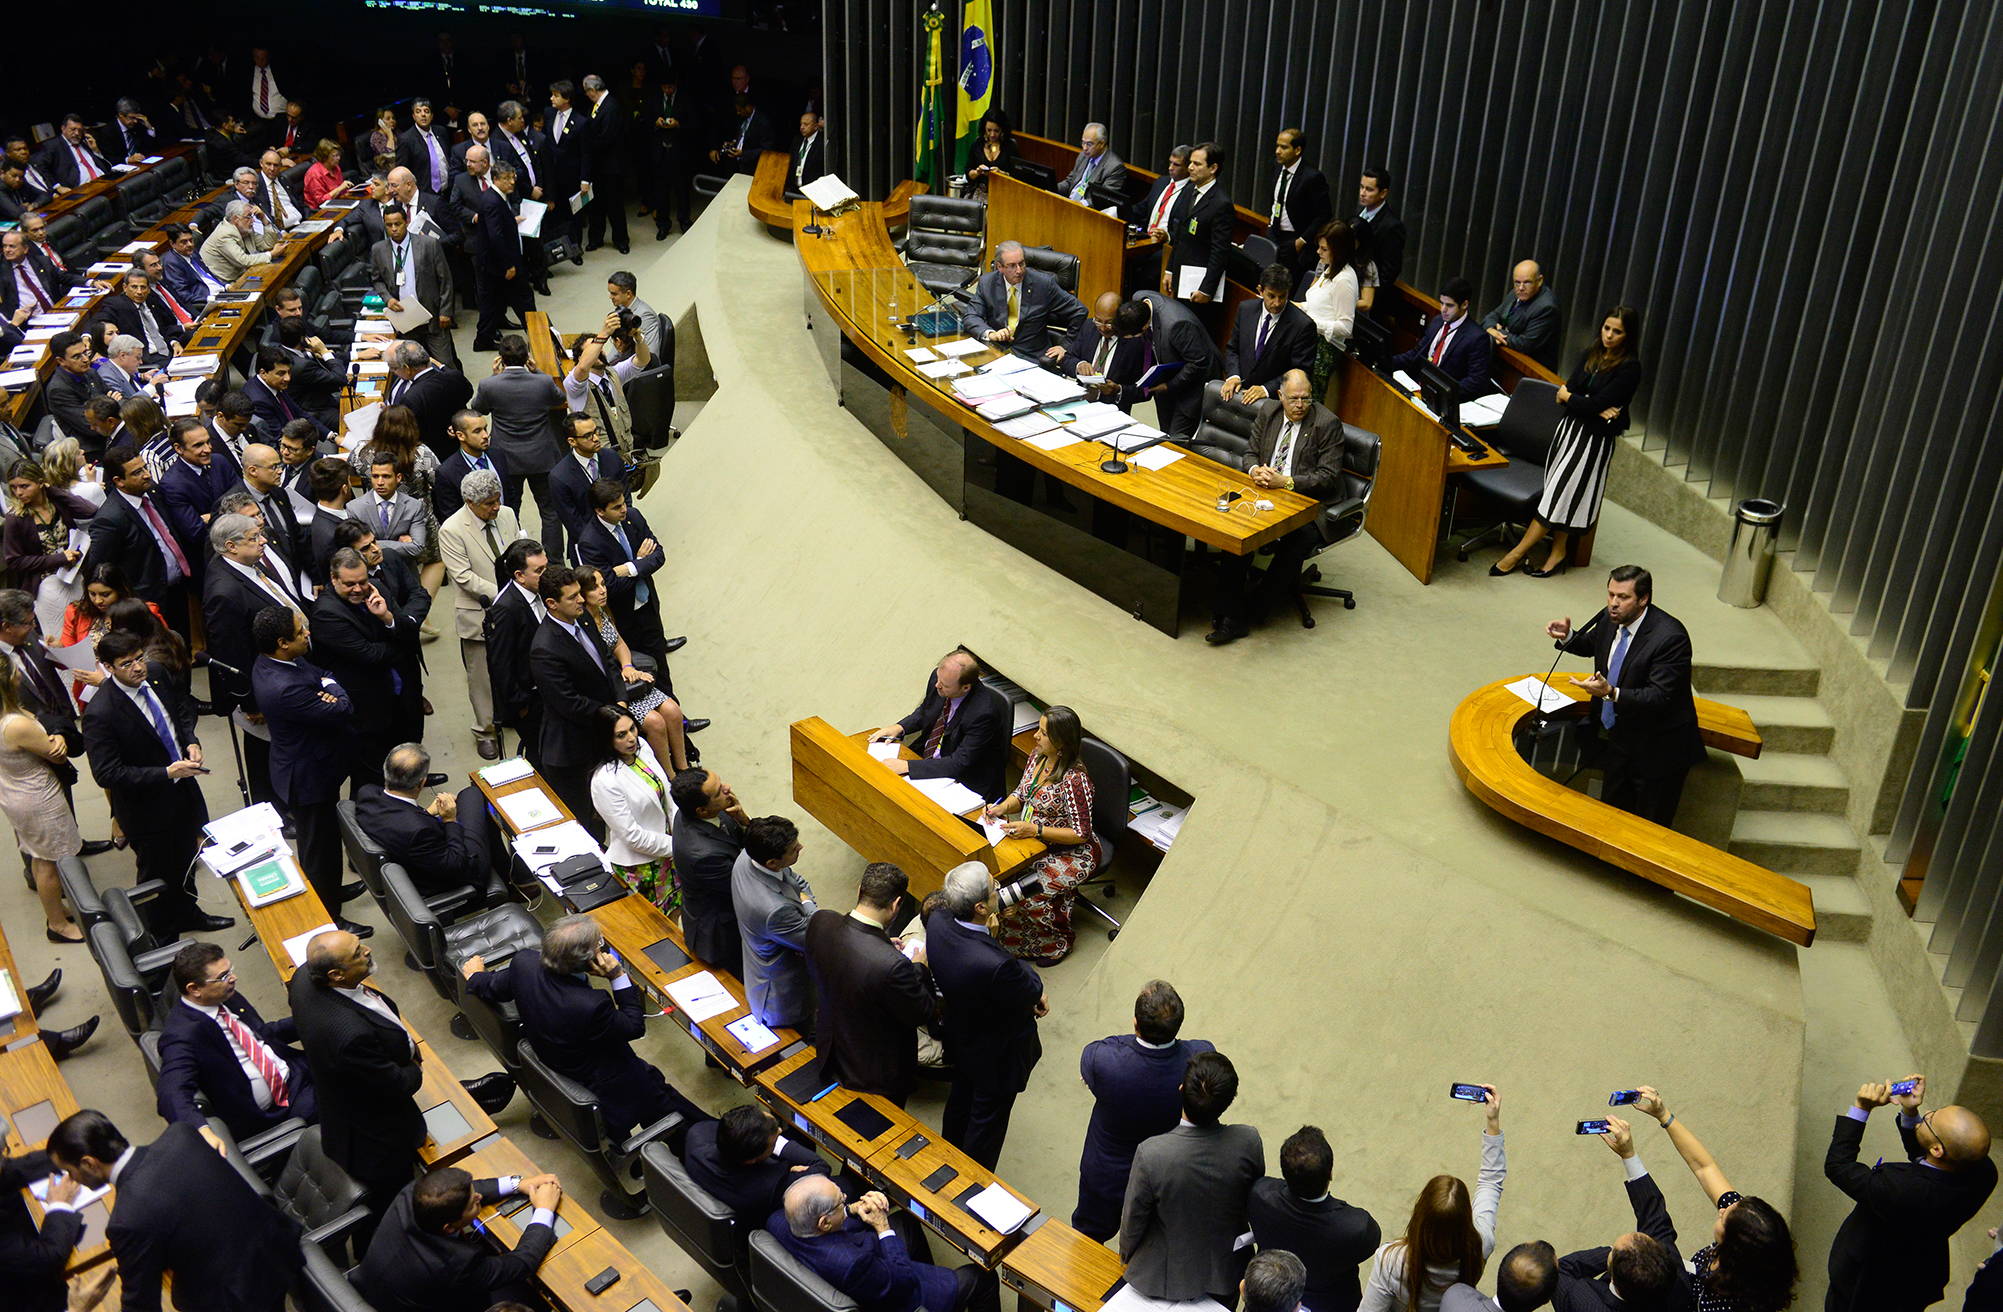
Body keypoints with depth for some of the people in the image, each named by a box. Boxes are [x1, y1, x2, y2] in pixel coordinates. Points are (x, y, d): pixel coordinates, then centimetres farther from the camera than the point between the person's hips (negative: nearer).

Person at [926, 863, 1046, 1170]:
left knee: (960, 1102, 33)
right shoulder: (994, 965, -45)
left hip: (959, 1038, 7)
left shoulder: (937, 922, -24)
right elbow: (1033, 990, -25)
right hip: (997, 1057, -7)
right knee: (987, 1124, 20)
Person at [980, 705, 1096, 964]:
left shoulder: (1075, 780, -28)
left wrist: (1034, 829, -28)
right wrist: (1001, 808, -9)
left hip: (1072, 853, -7)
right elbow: (1021, 795, 12)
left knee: (1029, 891, -24)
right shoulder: (1037, 755, -4)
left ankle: (1059, 942, 5)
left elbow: (1080, 834, -22)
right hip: (1035, 840, 7)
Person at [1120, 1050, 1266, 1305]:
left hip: (1165, 1276, -2)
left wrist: (1126, 1257, 5)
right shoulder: (1248, 1141, -28)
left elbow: (1133, 1219, -18)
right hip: (1225, 1273, 2)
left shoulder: (1151, 1155, -35)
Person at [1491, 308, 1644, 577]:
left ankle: (1518, 553, 2)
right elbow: (1567, 390, -1)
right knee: (1559, 494, 7)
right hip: (1569, 426, 7)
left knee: (1561, 492, -2)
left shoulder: (1629, 368, -13)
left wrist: (1567, 396, -3)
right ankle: (1558, 552, 17)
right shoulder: (1591, 356, 9)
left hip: (1594, 439, -6)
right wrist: (1598, 410, -17)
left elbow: (1596, 404, -19)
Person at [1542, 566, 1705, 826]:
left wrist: (1611, 693, -44)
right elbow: (1590, 645, 18)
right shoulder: (1610, 618, -6)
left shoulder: (1670, 637, -27)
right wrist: (1567, 637, -4)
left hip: (1657, 750, -7)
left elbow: (1659, 697, -31)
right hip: (1618, 736, 7)